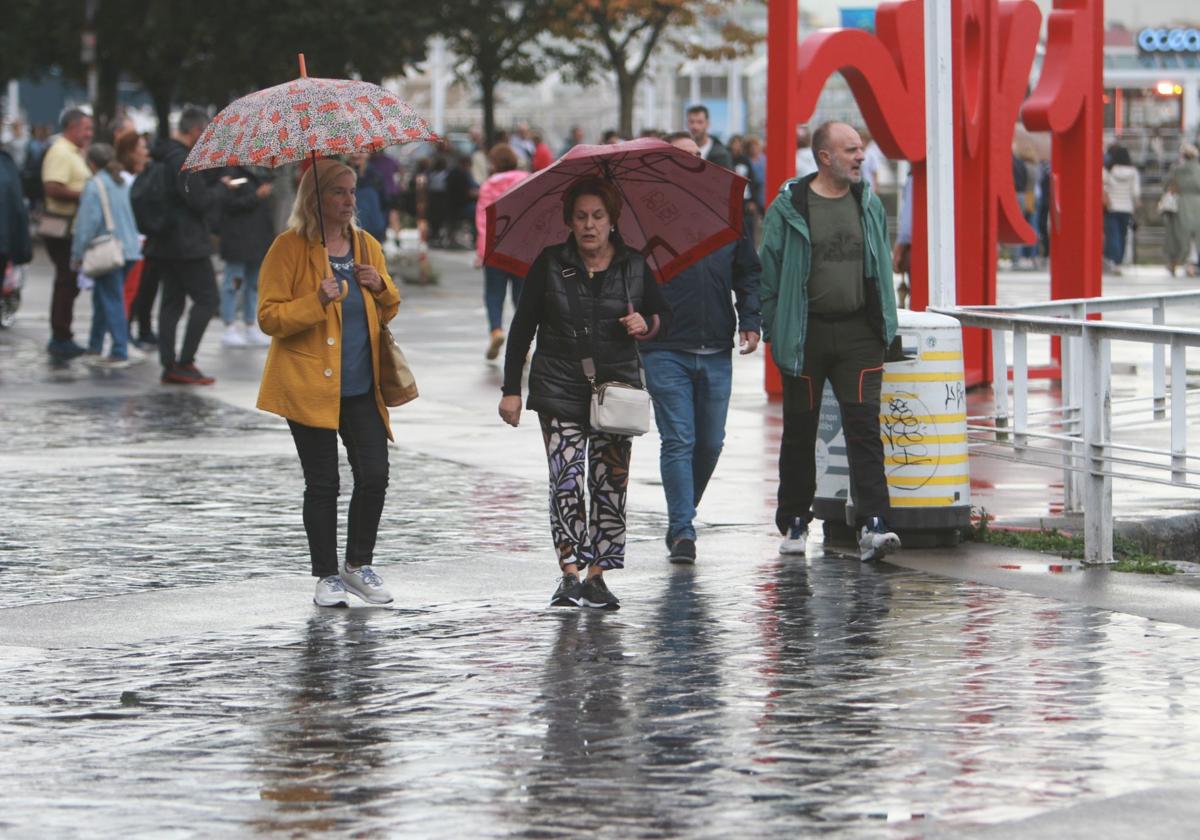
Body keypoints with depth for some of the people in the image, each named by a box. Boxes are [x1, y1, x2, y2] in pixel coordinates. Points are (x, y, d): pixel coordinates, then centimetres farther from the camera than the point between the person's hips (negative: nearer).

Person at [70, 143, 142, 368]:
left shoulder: (95, 185, -10)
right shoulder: (123, 182, 11)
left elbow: (88, 222, -13)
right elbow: (132, 214, 15)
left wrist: (78, 254, -8)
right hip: (128, 248, 7)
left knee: (111, 301, -5)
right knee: (102, 299, 17)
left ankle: (120, 353, -8)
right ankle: (94, 348, 23)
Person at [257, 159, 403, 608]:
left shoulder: (366, 245, 11)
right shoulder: (289, 248, -5)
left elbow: (388, 312, 21)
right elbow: (269, 318, -9)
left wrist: (380, 288, -1)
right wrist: (317, 301, -22)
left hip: (361, 386, 4)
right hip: (310, 386, -4)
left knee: (375, 476, -3)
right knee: (323, 483, 1)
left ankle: (359, 564, 15)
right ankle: (327, 576, 13)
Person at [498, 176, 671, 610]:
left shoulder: (634, 267, 6)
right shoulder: (550, 264, 2)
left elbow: (663, 317, 18)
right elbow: (522, 328, 6)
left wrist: (646, 324, -7)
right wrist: (511, 389, 3)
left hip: (617, 386, 2)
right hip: (559, 390, -1)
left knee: (610, 484, -1)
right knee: (566, 482, -12)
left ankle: (597, 575, 6)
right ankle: (570, 574, -12)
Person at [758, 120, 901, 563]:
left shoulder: (869, 205, 7)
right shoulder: (789, 208, -4)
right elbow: (769, 272, -1)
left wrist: (884, 324, 13)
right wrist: (770, 329, -5)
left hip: (858, 332, 2)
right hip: (805, 334, -2)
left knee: (864, 426, -9)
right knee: (800, 430, 9)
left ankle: (872, 526, -14)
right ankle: (794, 522, 23)